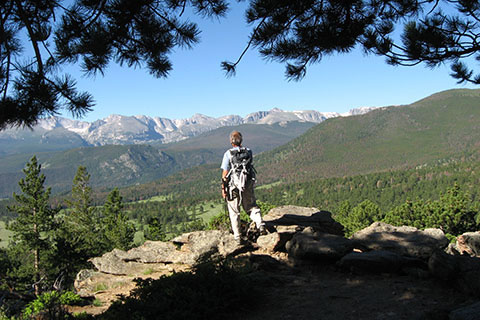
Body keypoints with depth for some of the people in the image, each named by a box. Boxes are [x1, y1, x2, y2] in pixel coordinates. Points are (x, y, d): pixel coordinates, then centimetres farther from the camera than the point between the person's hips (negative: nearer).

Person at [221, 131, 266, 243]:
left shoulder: (228, 154, -10)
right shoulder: (248, 151, 1)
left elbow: (225, 173, -9)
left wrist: (223, 188, -3)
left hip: (233, 185, -3)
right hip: (248, 184, 3)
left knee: (234, 212, 8)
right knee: (252, 206, 18)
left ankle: (237, 237, 11)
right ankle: (260, 225, -3)